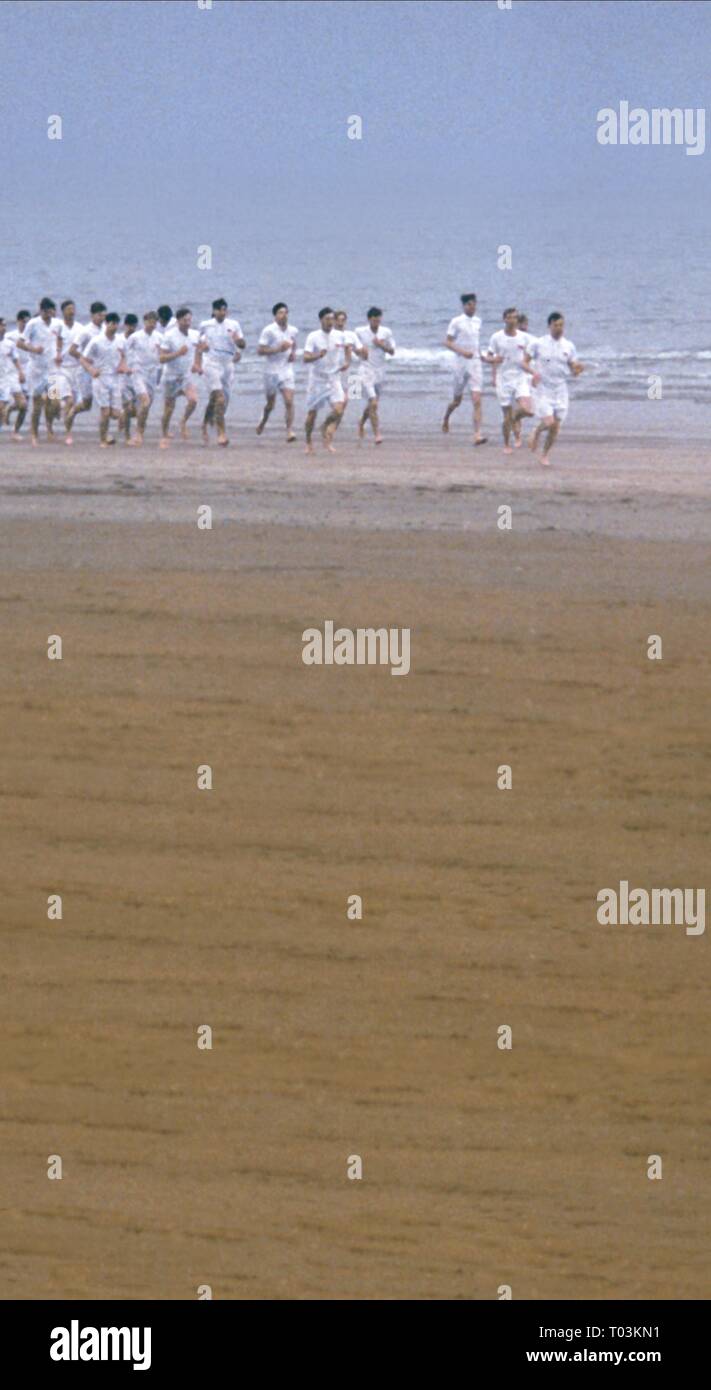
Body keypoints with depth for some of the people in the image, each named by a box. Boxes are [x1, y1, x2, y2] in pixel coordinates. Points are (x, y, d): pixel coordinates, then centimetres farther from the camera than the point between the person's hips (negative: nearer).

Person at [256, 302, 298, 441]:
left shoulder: (293, 331, 5)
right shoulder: (268, 331, -10)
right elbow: (260, 351, -14)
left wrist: (293, 354, 5)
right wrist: (278, 349, -23)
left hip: (287, 371, 2)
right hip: (271, 371, -2)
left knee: (289, 401, -14)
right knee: (270, 404, 13)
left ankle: (290, 431, -15)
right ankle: (263, 422, 43)